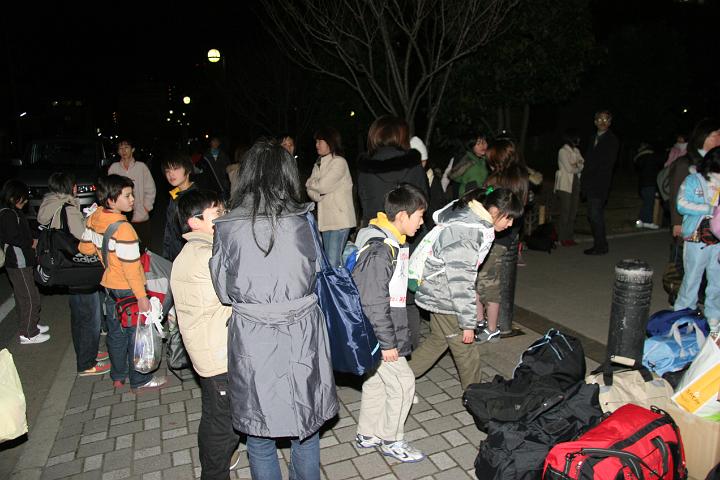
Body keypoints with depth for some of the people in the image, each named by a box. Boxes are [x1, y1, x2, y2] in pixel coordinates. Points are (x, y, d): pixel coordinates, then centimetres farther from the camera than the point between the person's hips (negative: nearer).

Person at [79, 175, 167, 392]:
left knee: (116, 332, 21)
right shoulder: (123, 228, -26)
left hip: (108, 285, 8)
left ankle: (118, 377, 36)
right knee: (136, 335, 7)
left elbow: (85, 248, 10)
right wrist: (142, 296, -18)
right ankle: (140, 381, 21)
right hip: (127, 290, -8)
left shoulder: (93, 218, -2)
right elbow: (131, 267, -24)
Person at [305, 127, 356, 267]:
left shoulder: (339, 162, -9)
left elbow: (323, 186, -16)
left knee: (333, 261, -13)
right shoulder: (318, 164, 16)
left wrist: (310, 182, 3)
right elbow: (311, 191, 10)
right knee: (329, 259, 14)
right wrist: (318, 194, -12)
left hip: (340, 219, -8)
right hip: (326, 219, 8)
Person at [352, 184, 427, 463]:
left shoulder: (395, 243, 7)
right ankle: (391, 440, 22)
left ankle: (367, 434, 36)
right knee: (402, 382, 2)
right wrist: (388, 343, -20)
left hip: (382, 332, 10)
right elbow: (373, 303, -26)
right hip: (376, 335, -10)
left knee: (375, 381, 19)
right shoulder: (379, 251, -26)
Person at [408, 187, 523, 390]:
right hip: (445, 296, -10)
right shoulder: (467, 232, -28)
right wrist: (467, 323, -19)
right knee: (467, 351, 5)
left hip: (437, 291, 10)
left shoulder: (469, 216, 2)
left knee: (438, 339, 23)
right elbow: (460, 280, -26)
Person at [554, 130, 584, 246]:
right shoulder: (563, 151, -7)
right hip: (565, 185, -7)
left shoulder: (576, 151, 14)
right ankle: (562, 238, 0)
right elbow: (569, 168, -12)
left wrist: (575, 165, -12)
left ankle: (569, 237, 13)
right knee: (565, 212, -6)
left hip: (575, 184, 7)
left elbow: (583, 164, 7)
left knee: (573, 212, 6)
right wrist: (578, 167, 5)